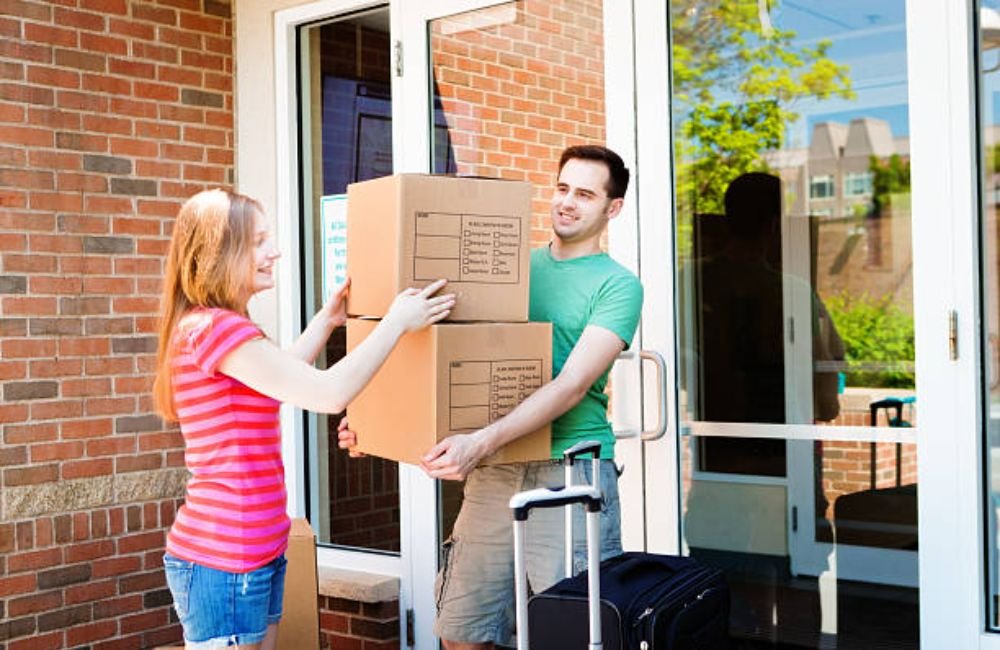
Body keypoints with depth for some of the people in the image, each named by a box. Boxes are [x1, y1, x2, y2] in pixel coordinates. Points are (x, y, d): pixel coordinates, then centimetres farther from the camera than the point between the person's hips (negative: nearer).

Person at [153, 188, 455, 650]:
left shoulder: (208, 327, 14)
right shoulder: (214, 327, -19)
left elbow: (279, 376, 29)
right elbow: (330, 392, -23)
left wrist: (326, 321, 24)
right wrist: (396, 321, -14)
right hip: (222, 561, -10)